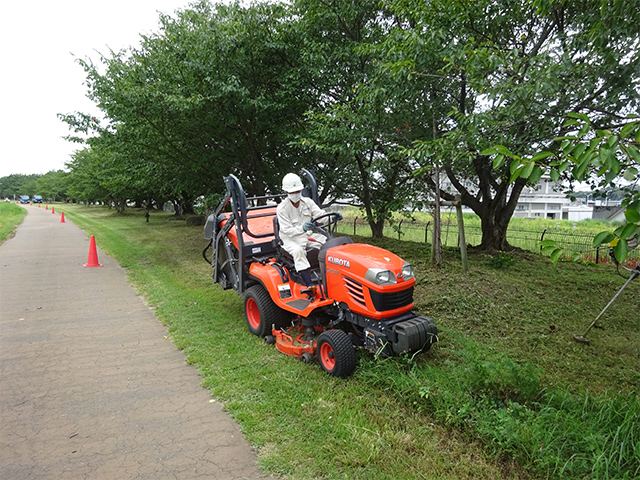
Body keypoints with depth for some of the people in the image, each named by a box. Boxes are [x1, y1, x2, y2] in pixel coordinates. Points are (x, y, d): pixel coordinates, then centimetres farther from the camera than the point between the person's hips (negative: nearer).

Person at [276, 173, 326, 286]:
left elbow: (321, 215, 0)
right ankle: (309, 285, -42)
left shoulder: (308, 202, 7)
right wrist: (302, 228, -34)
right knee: (298, 251, -37)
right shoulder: (282, 208, -8)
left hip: (309, 234, 5)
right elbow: (287, 230, -15)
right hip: (291, 238, -5)